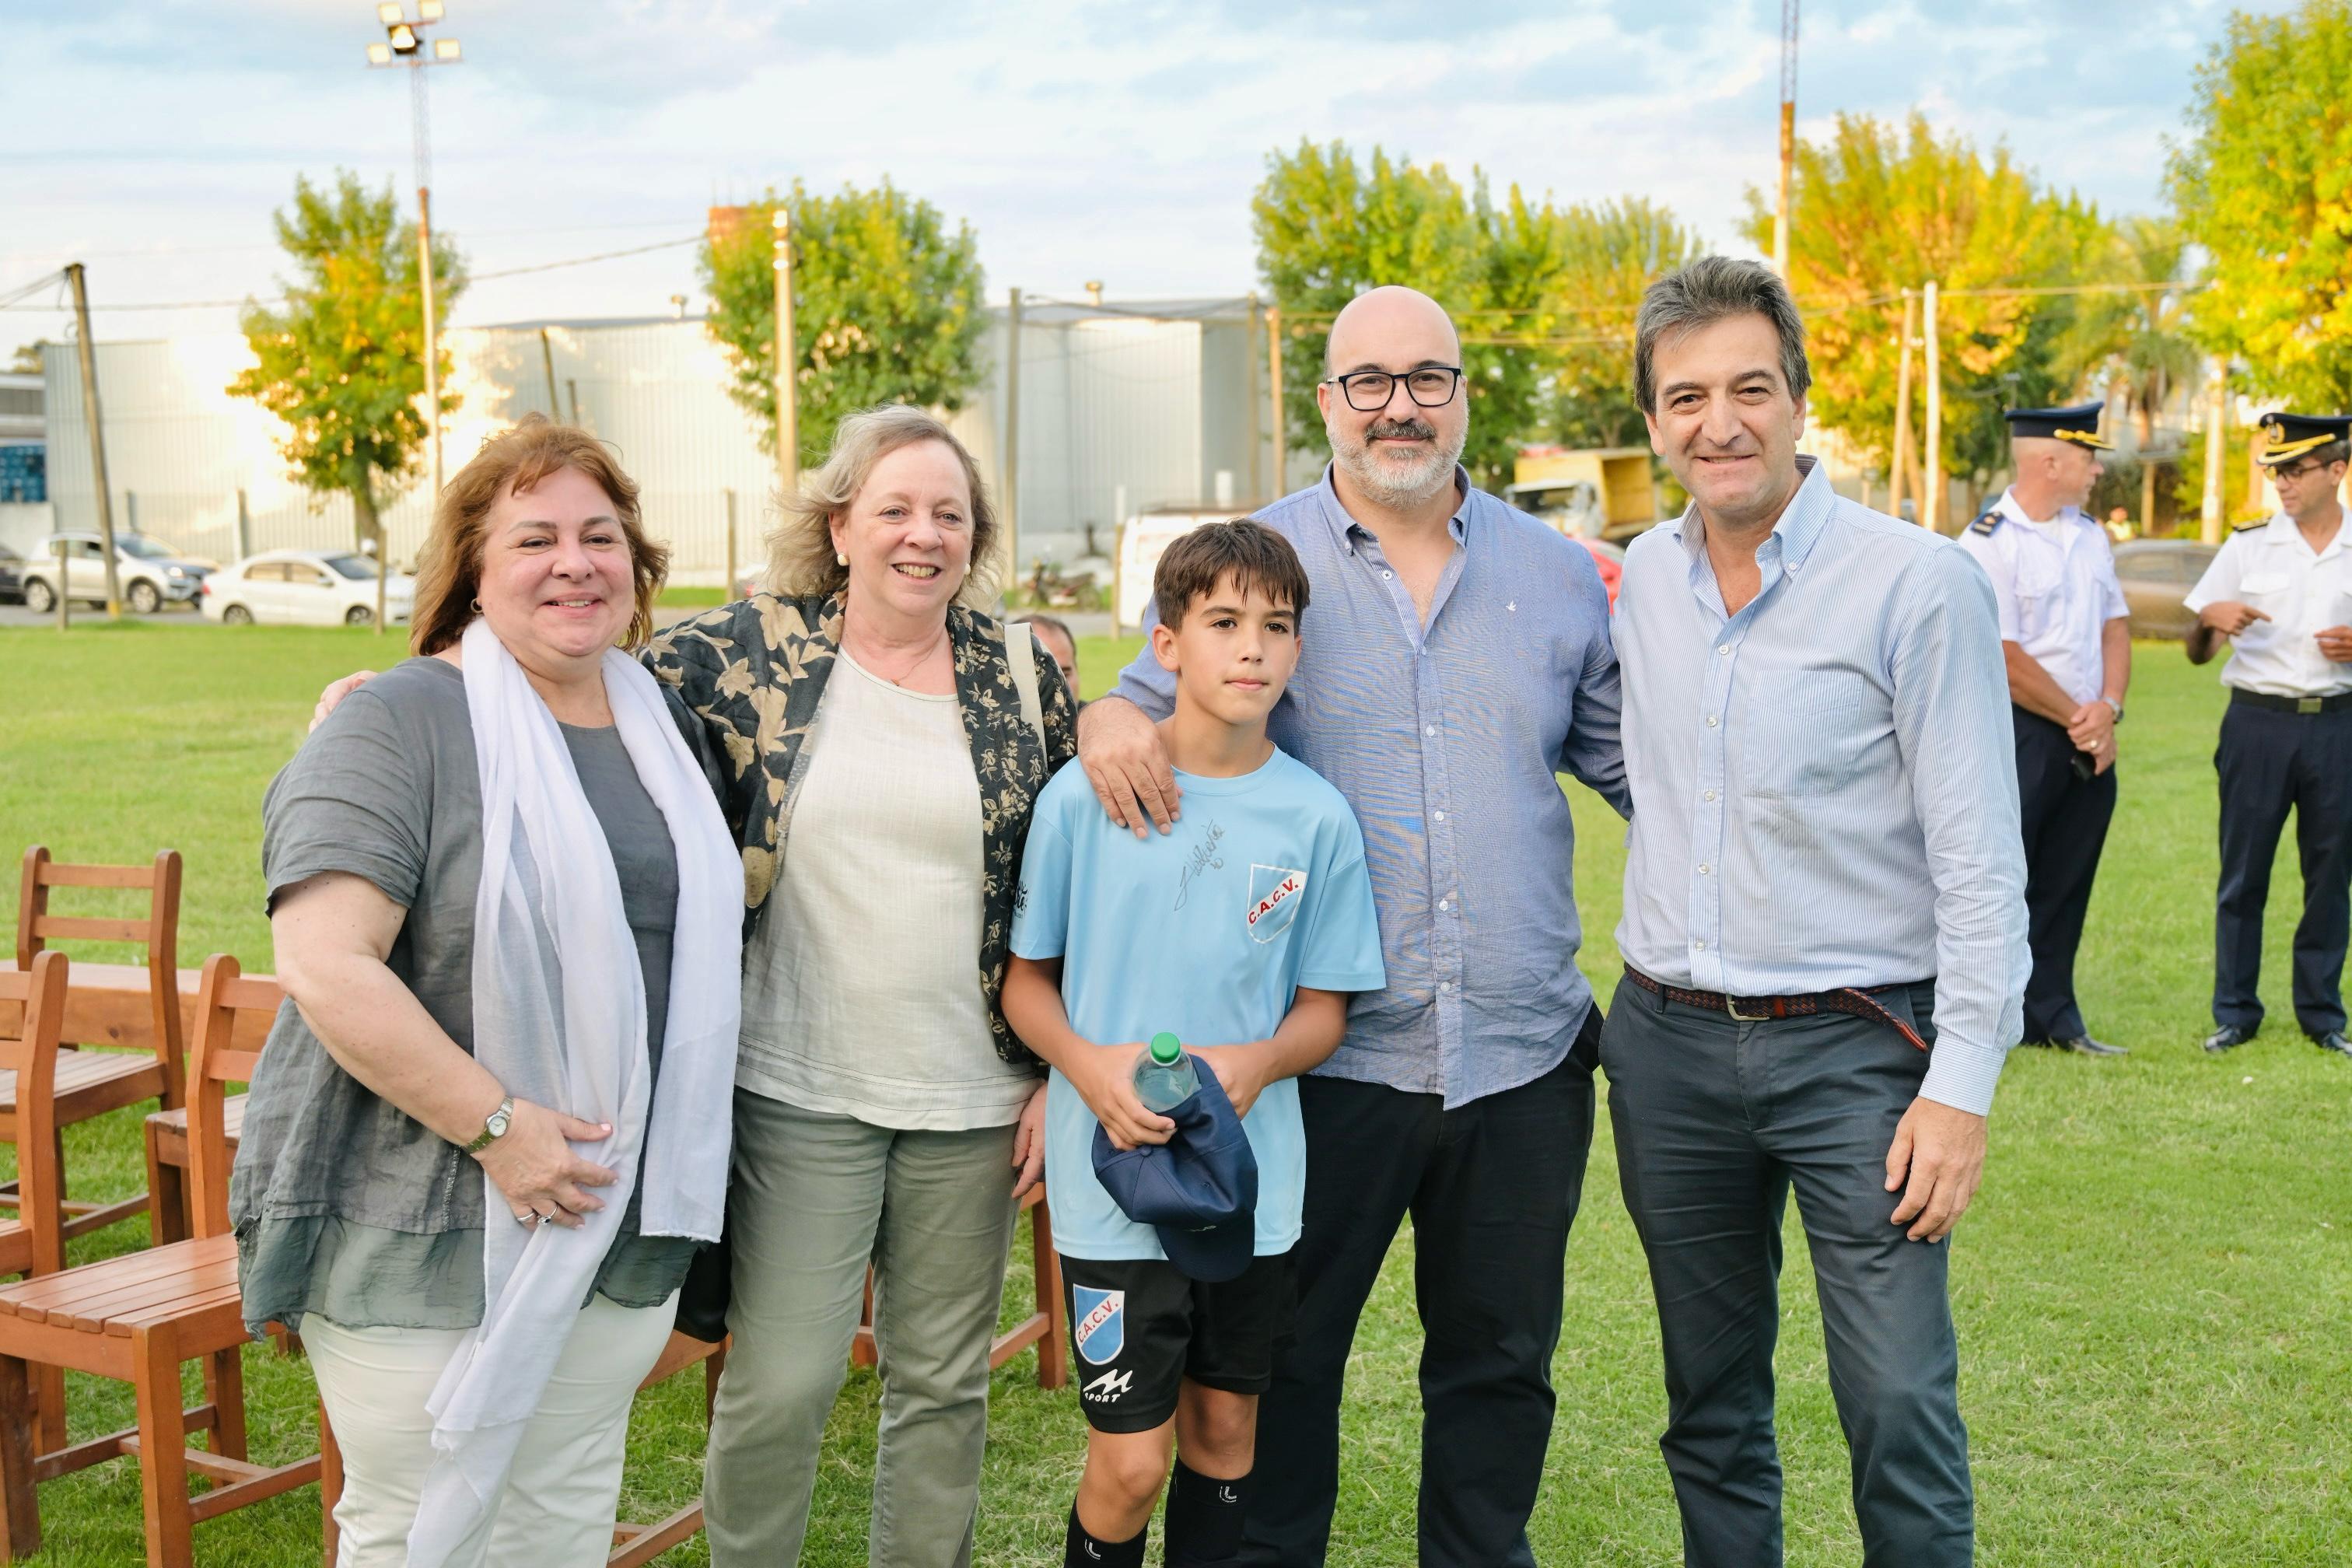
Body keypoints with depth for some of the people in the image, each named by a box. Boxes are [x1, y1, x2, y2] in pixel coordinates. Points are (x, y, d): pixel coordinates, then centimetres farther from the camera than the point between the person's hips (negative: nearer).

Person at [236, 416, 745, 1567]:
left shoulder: (666, 728, 10)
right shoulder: (401, 723, -11)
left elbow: (702, 929, 25)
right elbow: (324, 964, -21)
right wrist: (495, 1124, -22)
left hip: (623, 1227, 6)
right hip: (424, 1233, -6)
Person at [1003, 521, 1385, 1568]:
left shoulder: (1316, 817, -1)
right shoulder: (1084, 796, -6)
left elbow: (1324, 1008, 6)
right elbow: (1026, 978, 2)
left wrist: (1256, 1061, -15)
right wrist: (1089, 1064, -17)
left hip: (1253, 1177, 2)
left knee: (1224, 1428, 14)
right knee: (1130, 1462, -2)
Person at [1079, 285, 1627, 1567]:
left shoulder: (1558, 574, 8)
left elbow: (1628, 758, 14)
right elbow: (1161, 702, 4)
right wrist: (1107, 719, -19)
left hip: (1525, 1053, 3)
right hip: (1331, 1058, -2)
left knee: (1500, 1363, 17)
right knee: (1283, 1353, 11)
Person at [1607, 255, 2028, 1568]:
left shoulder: (1919, 585, -11)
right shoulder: (1642, 581, 5)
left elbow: (1981, 864, -11)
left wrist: (1961, 1087, -14)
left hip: (1856, 1042, -5)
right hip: (1669, 1041, 5)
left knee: (1900, 1411, -4)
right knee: (1711, 1404, 15)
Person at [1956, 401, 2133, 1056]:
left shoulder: (2089, 536, 13)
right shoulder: (1989, 542, -12)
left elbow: (2115, 627, 13)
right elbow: (2005, 660, -15)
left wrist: (2106, 710, -4)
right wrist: (2079, 719, -9)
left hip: (2089, 738, 7)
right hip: (2019, 733, -7)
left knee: (2065, 885, 12)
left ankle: (2053, 1017, 21)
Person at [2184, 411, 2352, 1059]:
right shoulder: (2249, 545, 3)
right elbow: (2196, 653, 5)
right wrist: (2208, 619, -17)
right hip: (2258, 720, 0)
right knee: (2242, 873, 3)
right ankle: (2234, 1014, 13)